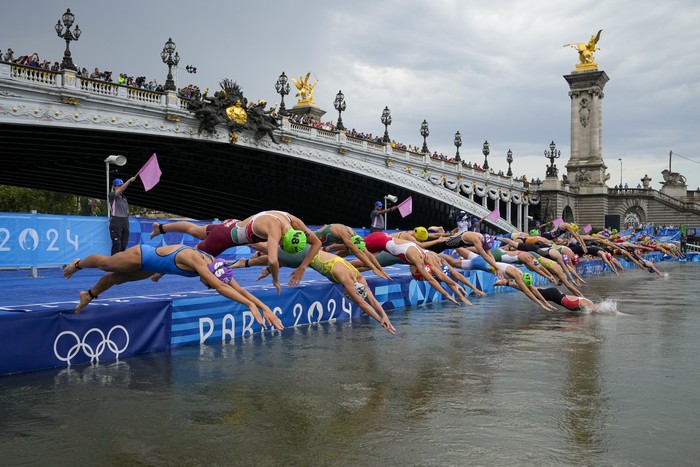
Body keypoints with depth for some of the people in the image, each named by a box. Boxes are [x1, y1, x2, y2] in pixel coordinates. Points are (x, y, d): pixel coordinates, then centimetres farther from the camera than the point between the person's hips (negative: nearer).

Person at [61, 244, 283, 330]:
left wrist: (265, 307, -32)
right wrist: (251, 305, -63)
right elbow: (219, 287, -57)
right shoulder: (196, 260, -44)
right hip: (142, 256, -6)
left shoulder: (216, 265, -23)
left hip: (152, 267, 6)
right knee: (105, 264, 23)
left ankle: (88, 295, 55)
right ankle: (78, 264, 54)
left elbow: (239, 288, -23)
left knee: (116, 278, 30)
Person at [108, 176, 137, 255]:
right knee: (117, 244, -9)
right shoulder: (111, 196, -3)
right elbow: (120, 189, -21)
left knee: (124, 244, 8)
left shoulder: (124, 197, 17)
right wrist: (129, 180, -30)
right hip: (116, 222, -6)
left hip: (125, 222, 7)